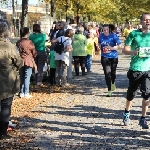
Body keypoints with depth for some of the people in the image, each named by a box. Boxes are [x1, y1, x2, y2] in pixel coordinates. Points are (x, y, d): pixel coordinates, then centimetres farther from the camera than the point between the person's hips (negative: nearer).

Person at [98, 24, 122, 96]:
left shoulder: (113, 36, -12)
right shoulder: (101, 36, -1)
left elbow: (119, 45, -13)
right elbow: (99, 44, 19)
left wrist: (112, 48, -24)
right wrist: (99, 48, -1)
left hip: (113, 57, -1)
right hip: (105, 57, 1)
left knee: (113, 72, 16)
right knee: (107, 73, -9)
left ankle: (113, 83, 48)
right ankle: (109, 90, -4)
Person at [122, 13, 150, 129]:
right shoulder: (134, 34, -3)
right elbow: (125, 50, -3)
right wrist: (134, 52, -23)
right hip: (135, 69, -1)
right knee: (131, 93, 11)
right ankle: (127, 113, 37)